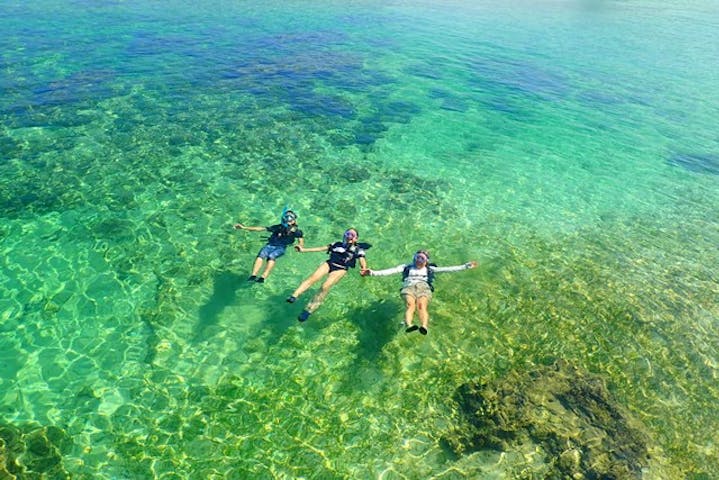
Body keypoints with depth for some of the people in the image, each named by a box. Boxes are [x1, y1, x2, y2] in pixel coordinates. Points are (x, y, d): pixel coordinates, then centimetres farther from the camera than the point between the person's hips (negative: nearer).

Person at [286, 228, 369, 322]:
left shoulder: (358, 249, 18)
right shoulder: (337, 244, 25)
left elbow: (362, 260, 1)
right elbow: (321, 248, 22)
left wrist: (364, 269, -25)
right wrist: (304, 249, 15)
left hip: (340, 269, -3)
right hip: (329, 263, 3)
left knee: (325, 287, -26)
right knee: (313, 277, -25)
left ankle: (308, 310, -27)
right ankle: (294, 296, -35)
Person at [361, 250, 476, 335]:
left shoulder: (430, 269, 29)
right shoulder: (407, 267, 27)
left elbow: (448, 269, 21)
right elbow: (391, 271, 15)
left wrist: (466, 266, 13)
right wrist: (373, 273, 1)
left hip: (424, 287, 0)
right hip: (408, 287, 0)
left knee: (421, 306, -33)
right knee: (410, 305, -34)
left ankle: (424, 327, -59)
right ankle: (408, 325, -60)